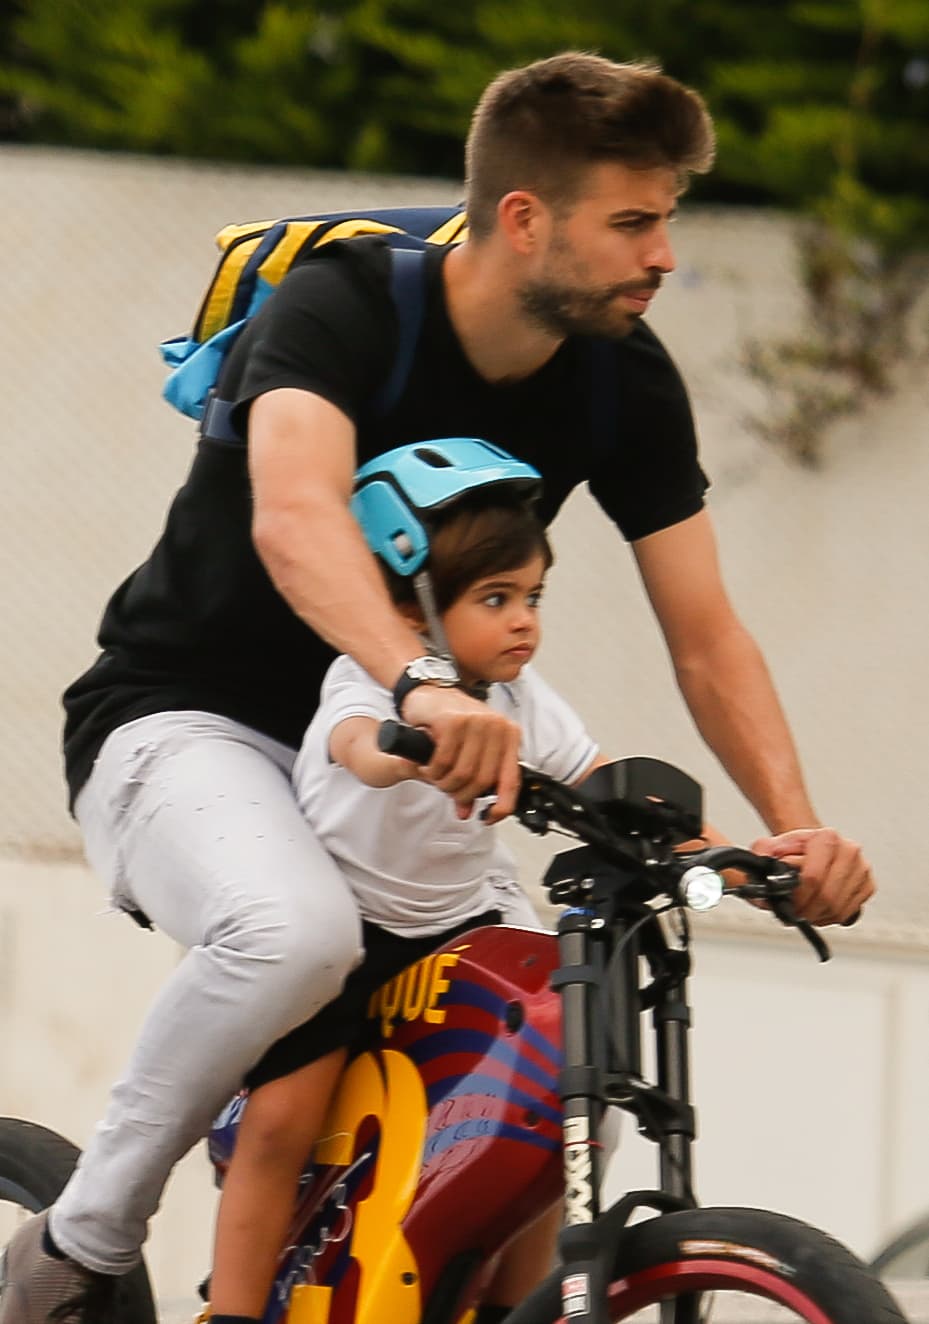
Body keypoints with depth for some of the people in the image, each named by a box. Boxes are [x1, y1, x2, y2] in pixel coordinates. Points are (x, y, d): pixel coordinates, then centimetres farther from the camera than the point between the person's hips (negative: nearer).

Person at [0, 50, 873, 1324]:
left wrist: (799, 827, -23)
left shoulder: (627, 381, -6)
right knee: (299, 930, -37)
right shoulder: (342, 309, -24)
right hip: (184, 723, -7)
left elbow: (706, 635, -5)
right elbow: (295, 516, -44)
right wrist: (425, 685, -62)